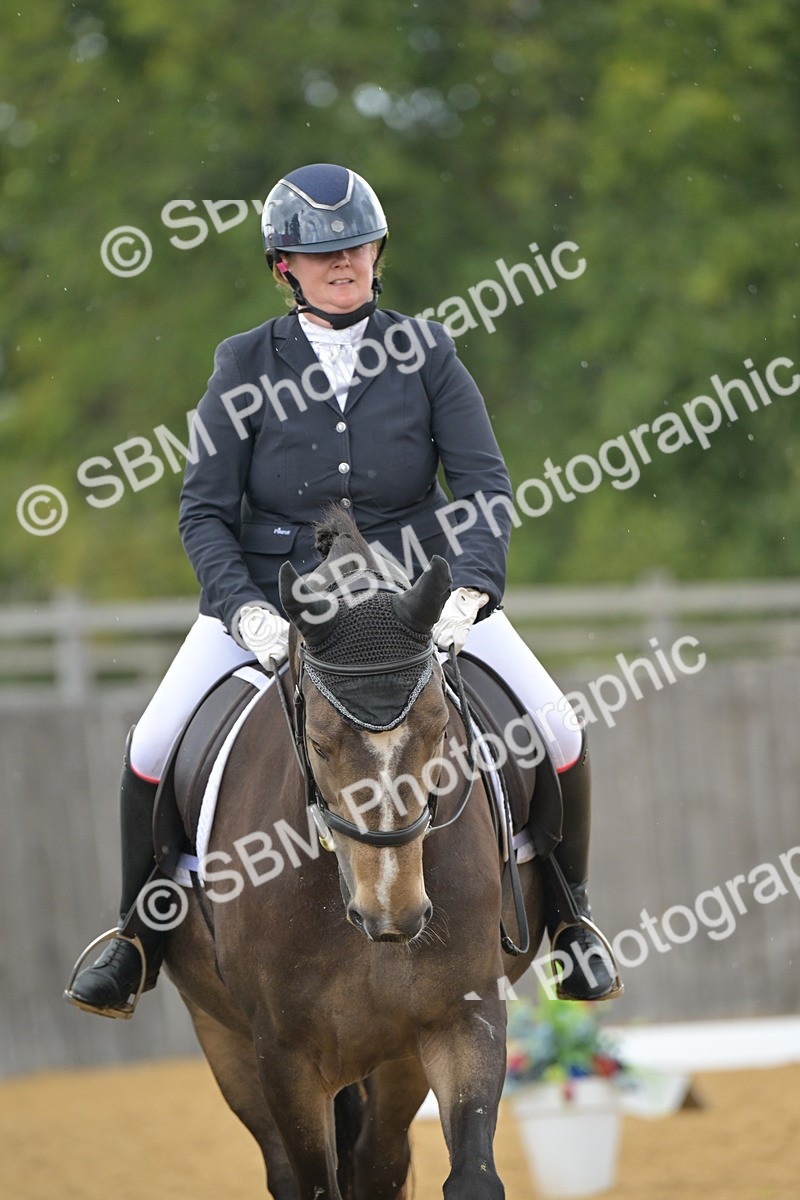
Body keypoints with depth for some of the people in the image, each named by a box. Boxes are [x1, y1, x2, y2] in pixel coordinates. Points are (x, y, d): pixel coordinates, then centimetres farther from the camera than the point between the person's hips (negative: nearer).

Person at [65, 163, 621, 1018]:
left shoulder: (426, 355, -1)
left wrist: (470, 587, -22)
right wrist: (246, 611, -19)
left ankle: (567, 914, 14)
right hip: (270, 587, 0)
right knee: (153, 747, -16)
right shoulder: (245, 368, -3)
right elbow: (204, 511, -3)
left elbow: (485, 483, -5)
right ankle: (141, 934, 8)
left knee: (556, 731, -12)